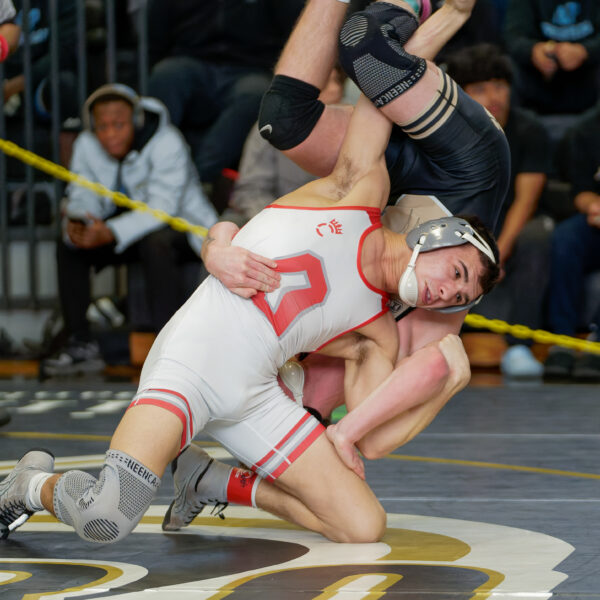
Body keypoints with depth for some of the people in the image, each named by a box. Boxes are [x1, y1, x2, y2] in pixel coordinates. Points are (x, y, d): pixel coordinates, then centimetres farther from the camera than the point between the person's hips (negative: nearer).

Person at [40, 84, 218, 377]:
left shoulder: (166, 143, -25)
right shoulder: (86, 146, -6)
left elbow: (161, 208, -33)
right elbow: (83, 198, -9)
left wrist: (109, 233, -47)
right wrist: (76, 224, -35)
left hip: (184, 228, -6)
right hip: (129, 227, 6)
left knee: (154, 243, -38)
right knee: (68, 245, -12)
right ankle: (81, 345, -11)